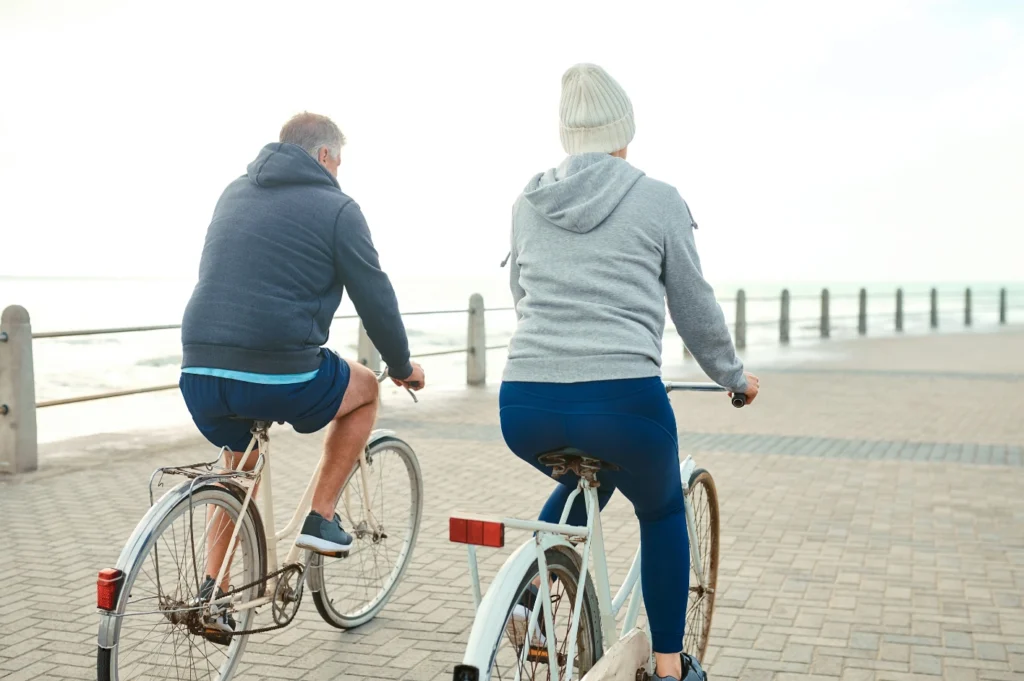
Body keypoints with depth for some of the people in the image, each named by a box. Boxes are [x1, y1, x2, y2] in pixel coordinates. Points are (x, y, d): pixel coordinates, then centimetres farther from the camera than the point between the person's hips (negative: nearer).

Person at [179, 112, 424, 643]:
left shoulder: (234, 193, 20)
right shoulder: (336, 208, 0)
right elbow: (374, 297, 1)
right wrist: (402, 367, 18)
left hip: (199, 372, 6)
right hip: (279, 377, -6)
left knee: (242, 465, 32)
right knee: (365, 389, 23)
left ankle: (214, 595, 23)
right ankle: (320, 519, 18)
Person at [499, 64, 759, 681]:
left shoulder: (528, 204, 14)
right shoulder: (659, 201, 3)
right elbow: (696, 309, 11)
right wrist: (734, 376, 28)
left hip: (525, 406, 4)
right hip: (622, 402, -4)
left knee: (584, 480, 37)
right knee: (662, 512, 27)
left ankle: (528, 594, 19)